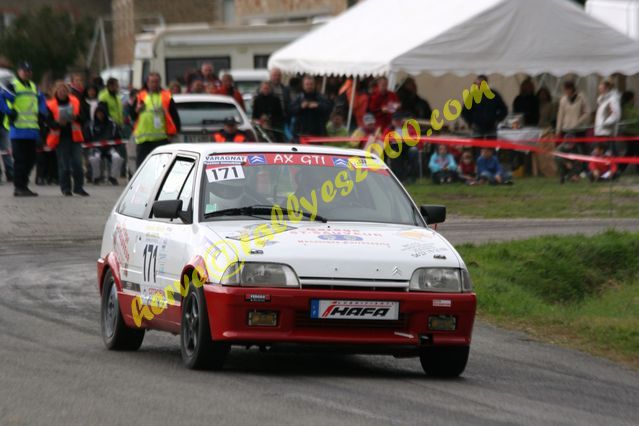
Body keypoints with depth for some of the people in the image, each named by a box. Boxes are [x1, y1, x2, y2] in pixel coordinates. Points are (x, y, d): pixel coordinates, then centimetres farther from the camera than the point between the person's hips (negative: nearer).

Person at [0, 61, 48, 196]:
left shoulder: (33, 87, 18)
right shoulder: (12, 86, -6)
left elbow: (41, 99, 32)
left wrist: (42, 113, 17)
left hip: (32, 129, 7)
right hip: (18, 130, -7)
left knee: (30, 159, 9)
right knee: (20, 159, -8)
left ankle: (23, 186, 17)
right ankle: (19, 187, -4)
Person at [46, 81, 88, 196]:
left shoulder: (75, 102, 8)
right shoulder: (51, 105, 0)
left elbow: (82, 118, 8)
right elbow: (49, 122, -5)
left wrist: (76, 117, -15)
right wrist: (58, 124, -25)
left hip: (74, 136, 2)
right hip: (60, 138, -2)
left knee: (77, 163, -4)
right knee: (64, 165, -2)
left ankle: (78, 187, 6)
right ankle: (65, 188, 7)